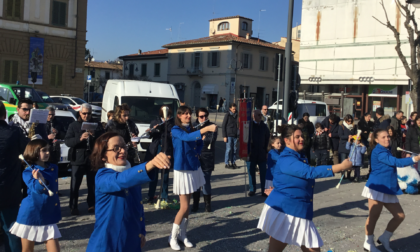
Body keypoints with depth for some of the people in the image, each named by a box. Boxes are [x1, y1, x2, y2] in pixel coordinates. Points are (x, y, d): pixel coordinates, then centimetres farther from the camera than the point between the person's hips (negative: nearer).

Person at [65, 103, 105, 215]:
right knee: (75, 184, -2)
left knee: (92, 184, 4)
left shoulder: (97, 126, 10)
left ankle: (91, 205, 16)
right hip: (78, 160, -1)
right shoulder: (73, 125, 7)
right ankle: (73, 207, 7)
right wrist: (80, 138, -22)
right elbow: (67, 141, -5)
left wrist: (94, 135, -19)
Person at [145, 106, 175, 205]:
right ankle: (151, 196, 13)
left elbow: (172, 135, -13)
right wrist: (154, 129, -19)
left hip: (166, 152, -1)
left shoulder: (172, 123, -1)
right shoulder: (154, 122, 8)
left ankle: (164, 197, 17)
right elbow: (150, 135, 1)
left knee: (165, 175, 5)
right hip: (154, 152, 1)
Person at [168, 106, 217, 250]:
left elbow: (198, 144, 17)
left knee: (187, 206, 12)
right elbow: (186, 137, -34)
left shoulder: (191, 129, 8)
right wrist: (206, 129, -44)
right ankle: (173, 237, 10)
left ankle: (182, 234, 23)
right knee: (184, 207, -5)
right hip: (182, 170, -6)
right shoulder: (175, 130, -13)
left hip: (194, 168, 6)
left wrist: (202, 139, -6)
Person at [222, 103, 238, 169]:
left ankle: (233, 163, 15)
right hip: (229, 136, -4)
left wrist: (238, 135, 10)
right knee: (229, 149, -4)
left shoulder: (236, 115, 9)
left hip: (235, 136, 4)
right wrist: (224, 136, -10)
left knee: (234, 149, 6)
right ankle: (226, 163, 5)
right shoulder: (227, 115, -4)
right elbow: (223, 126, -5)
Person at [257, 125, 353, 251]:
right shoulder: (286, 160, -19)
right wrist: (341, 167, -29)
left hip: (299, 213, 9)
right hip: (283, 211, -9)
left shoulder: (300, 157, 12)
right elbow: (310, 172, -29)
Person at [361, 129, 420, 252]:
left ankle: (384, 238, 24)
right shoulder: (379, 151, -15)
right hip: (377, 188, -9)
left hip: (389, 190, 9)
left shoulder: (386, 150, 16)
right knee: (374, 216, 1)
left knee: (400, 216, 8)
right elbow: (396, 162, -27)